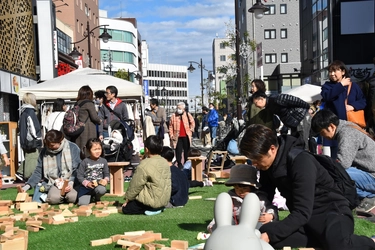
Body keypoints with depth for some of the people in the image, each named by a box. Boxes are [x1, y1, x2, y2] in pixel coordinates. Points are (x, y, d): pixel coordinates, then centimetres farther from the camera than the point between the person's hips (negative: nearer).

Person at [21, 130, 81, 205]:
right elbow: (38, 172, 9)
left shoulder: (73, 148, -4)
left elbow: (77, 169, -4)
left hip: (71, 182, -1)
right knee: (54, 197, -33)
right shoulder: (44, 151, 5)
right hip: (55, 183, 1)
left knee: (72, 197, -33)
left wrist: (71, 182, -21)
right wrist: (28, 185, -5)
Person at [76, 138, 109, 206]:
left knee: (102, 190, -36)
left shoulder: (103, 161, 4)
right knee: (83, 203, -21)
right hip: (86, 186, -1)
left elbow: (106, 174, 11)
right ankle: (90, 196, 17)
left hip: (99, 185, 1)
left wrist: (105, 180, -11)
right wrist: (87, 183, -19)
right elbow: (79, 176, -4)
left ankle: (96, 198, 3)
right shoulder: (84, 162, -4)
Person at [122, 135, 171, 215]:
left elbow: (135, 185, -12)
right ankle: (157, 208, 10)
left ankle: (150, 210, -5)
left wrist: (127, 199, 4)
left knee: (125, 208, 7)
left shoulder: (144, 165, -18)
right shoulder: (165, 162, 3)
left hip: (153, 201, -8)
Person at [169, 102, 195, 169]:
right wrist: (171, 135, -3)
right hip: (178, 137, -1)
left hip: (186, 136, 1)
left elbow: (192, 122, 17)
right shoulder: (174, 116, 0)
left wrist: (191, 130, 10)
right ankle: (179, 164, 5)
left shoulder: (187, 115, 2)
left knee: (187, 150, 10)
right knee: (178, 151, -3)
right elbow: (171, 126, 2)